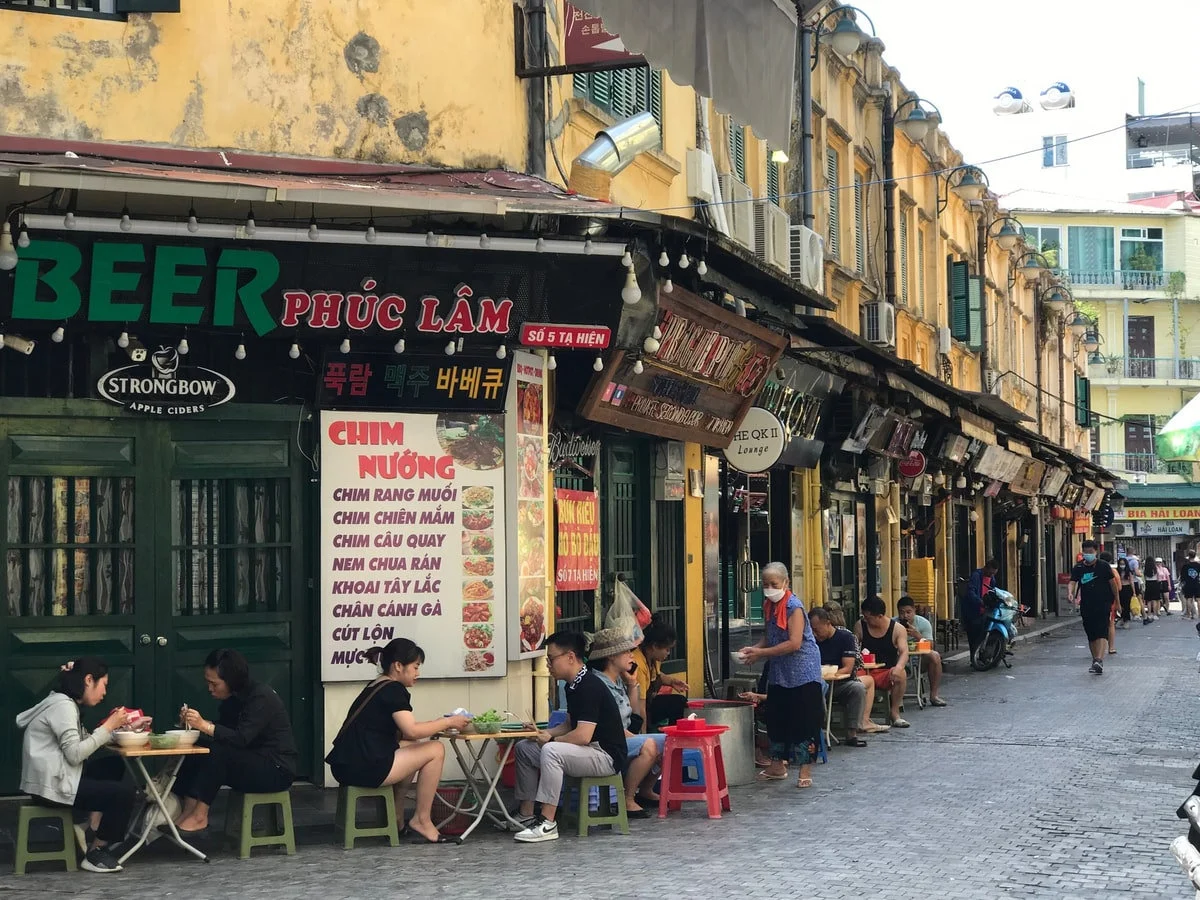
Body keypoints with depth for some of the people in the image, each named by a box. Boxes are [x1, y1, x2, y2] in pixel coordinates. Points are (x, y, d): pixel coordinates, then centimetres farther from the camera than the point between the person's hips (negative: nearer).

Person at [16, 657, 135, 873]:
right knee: (125, 793, -13)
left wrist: (114, 725, 2)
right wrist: (107, 727, -18)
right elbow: (75, 754, -24)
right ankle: (95, 853, 0)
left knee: (115, 766, 12)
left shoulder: (65, 703, 15)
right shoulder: (63, 705, -16)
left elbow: (83, 743, 9)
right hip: (52, 785, -11)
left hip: (57, 778, 11)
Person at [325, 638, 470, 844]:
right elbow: (412, 731, -20)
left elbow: (400, 733, 21)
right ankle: (421, 821, 4)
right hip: (364, 769, -10)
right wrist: (448, 722, -8)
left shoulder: (376, 687, 20)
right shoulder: (393, 690, -9)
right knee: (435, 750, -3)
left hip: (346, 766, 10)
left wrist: (438, 724, 13)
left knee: (413, 750, 29)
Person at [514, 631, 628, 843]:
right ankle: (526, 815, 8)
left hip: (607, 756, -11)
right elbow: (570, 725, 22)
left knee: (551, 751, -33)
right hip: (588, 752, 11)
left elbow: (582, 736, -27)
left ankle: (547, 823, -30)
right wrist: (545, 733, 4)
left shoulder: (589, 686, -21)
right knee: (524, 748, 10)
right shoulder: (573, 686, 10)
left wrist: (550, 740, -12)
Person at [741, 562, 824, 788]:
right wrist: (754, 649, -2)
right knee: (776, 717, 12)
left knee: (803, 720, -5)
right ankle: (777, 765, 24)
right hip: (779, 673, 8)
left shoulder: (794, 607, -18)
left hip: (801, 673, -8)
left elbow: (794, 643, -24)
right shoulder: (769, 606, 7)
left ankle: (805, 770, 1)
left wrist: (761, 653, -21)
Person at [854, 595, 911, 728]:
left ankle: (895, 713, -18)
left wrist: (898, 667, -35)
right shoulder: (860, 626, 6)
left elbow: (904, 652, -14)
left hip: (887, 673, 0)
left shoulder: (897, 629, -1)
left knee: (901, 674, -35)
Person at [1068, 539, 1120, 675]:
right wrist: (1071, 593, -25)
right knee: (1091, 635, 11)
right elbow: (1073, 582, -3)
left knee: (1101, 633, -15)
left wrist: (1117, 601, 6)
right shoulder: (1078, 568, 5)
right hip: (1086, 606, 4)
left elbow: (1113, 583, 4)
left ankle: (1099, 660, -27)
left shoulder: (1103, 566, -2)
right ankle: (1095, 661, 23)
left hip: (1103, 604, -4)